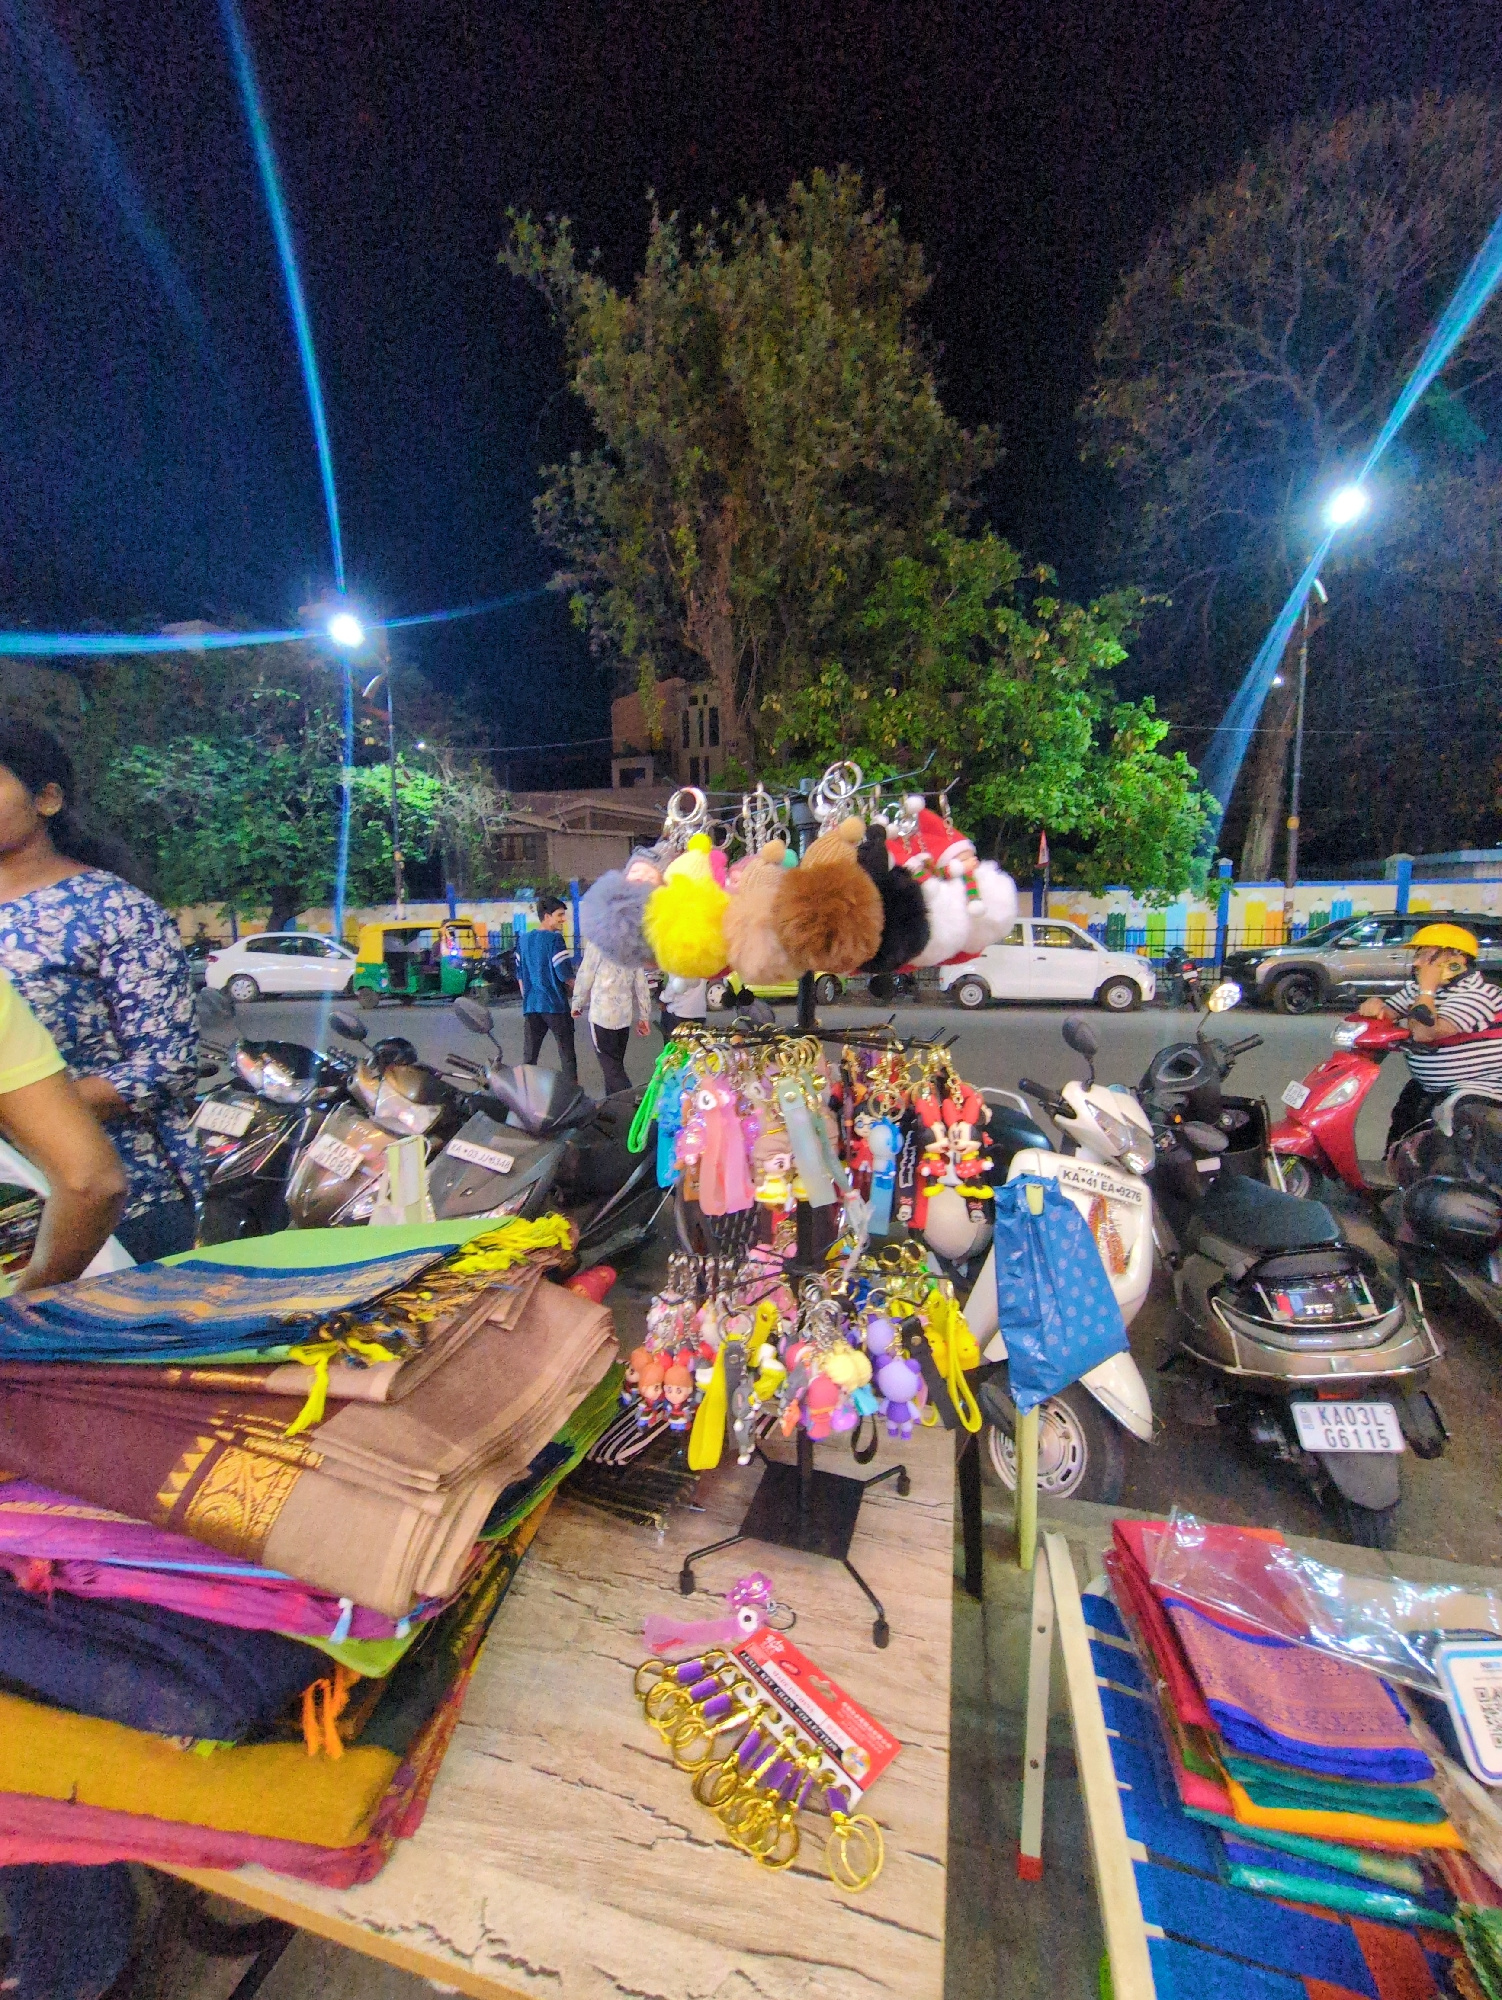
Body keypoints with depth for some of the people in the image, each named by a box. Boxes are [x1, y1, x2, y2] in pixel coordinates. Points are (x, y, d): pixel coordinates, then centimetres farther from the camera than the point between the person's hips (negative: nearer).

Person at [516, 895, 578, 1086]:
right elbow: (565, 974, -15)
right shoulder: (554, 939, -11)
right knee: (566, 1053, 4)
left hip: (531, 1006, 6)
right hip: (555, 1005, -6)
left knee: (529, 1055, 10)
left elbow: (520, 973, 15)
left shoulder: (523, 939, 10)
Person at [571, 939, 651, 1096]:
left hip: (602, 1014, -6)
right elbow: (641, 984, 8)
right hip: (625, 1015, 6)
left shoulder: (597, 943, -9)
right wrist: (644, 1015, 14)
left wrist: (577, 1003, 10)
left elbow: (585, 977, -5)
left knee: (611, 1066, -3)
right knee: (615, 1063, 16)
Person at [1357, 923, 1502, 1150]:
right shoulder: (1419, 989, 7)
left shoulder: (1476, 994, -19)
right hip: (1427, 1089, 8)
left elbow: (1423, 1033, -31)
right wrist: (1373, 1007, -18)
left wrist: (1427, 988, -20)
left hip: (1479, 1096, -8)